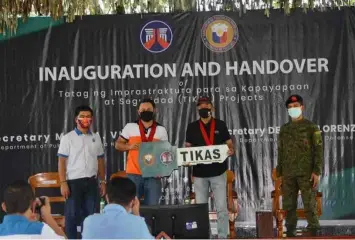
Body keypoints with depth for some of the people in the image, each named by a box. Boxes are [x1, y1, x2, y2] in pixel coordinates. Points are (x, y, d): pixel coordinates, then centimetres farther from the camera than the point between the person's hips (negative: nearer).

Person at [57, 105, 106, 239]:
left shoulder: (96, 138, 11)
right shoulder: (68, 138, -2)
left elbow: (100, 161, 13)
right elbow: (61, 161, -5)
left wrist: (102, 181, 9)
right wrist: (63, 183, -12)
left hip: (91, 182, 4)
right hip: (74, 182, -4)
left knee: (91, 214, 7)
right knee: (72, 215, 1)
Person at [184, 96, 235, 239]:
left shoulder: (220, 125, 3)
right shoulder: (192, 127, 7)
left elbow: (229, 144, 6)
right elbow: (187, 148, 10)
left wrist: (231, 150, -16)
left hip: (218, 172, -1)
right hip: (199, 173, 2)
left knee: (221, 207, -3)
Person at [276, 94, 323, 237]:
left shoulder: (311, 127, 1)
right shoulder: (284, 129, 14)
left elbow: (318, 150, -4)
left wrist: (317, 171, -12)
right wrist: (279, 174, 11)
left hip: (306, 173, -4)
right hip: (288, 174, 4)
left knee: (309, 205, -6)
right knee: (288, 205, 5)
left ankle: (313, 233, -1)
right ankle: (290, 233, 13)